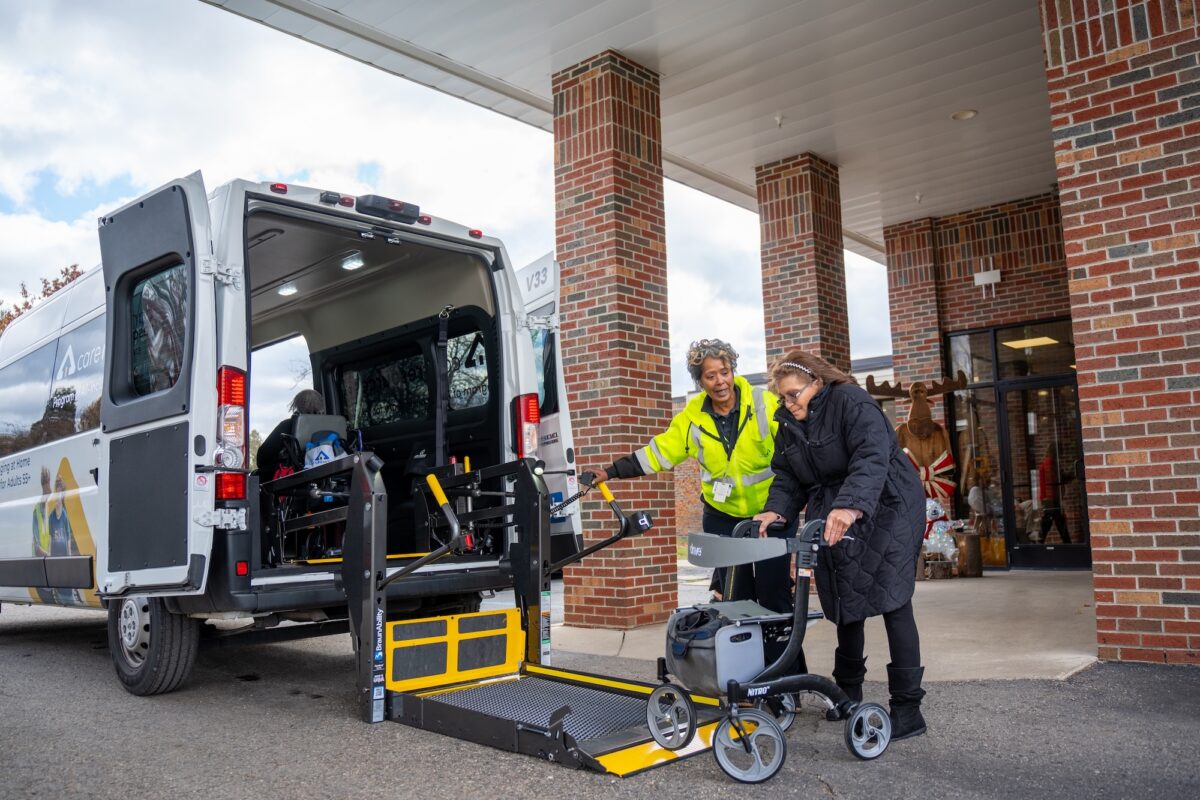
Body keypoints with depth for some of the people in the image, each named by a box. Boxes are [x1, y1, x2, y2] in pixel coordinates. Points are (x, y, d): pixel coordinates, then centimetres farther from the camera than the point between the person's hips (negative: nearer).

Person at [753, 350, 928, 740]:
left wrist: (851, 506, -47)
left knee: (892, 602, -11)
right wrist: (777, 510, -13)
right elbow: (787, 477, 7)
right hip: (832, 522, 7)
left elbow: (872, 458, -32)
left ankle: (908, 708, -5)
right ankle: (848, 693, 26)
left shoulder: (851, 402, -18)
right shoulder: (788, 422, 5)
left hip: (884, 511, -7)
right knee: (845, 605, 10)